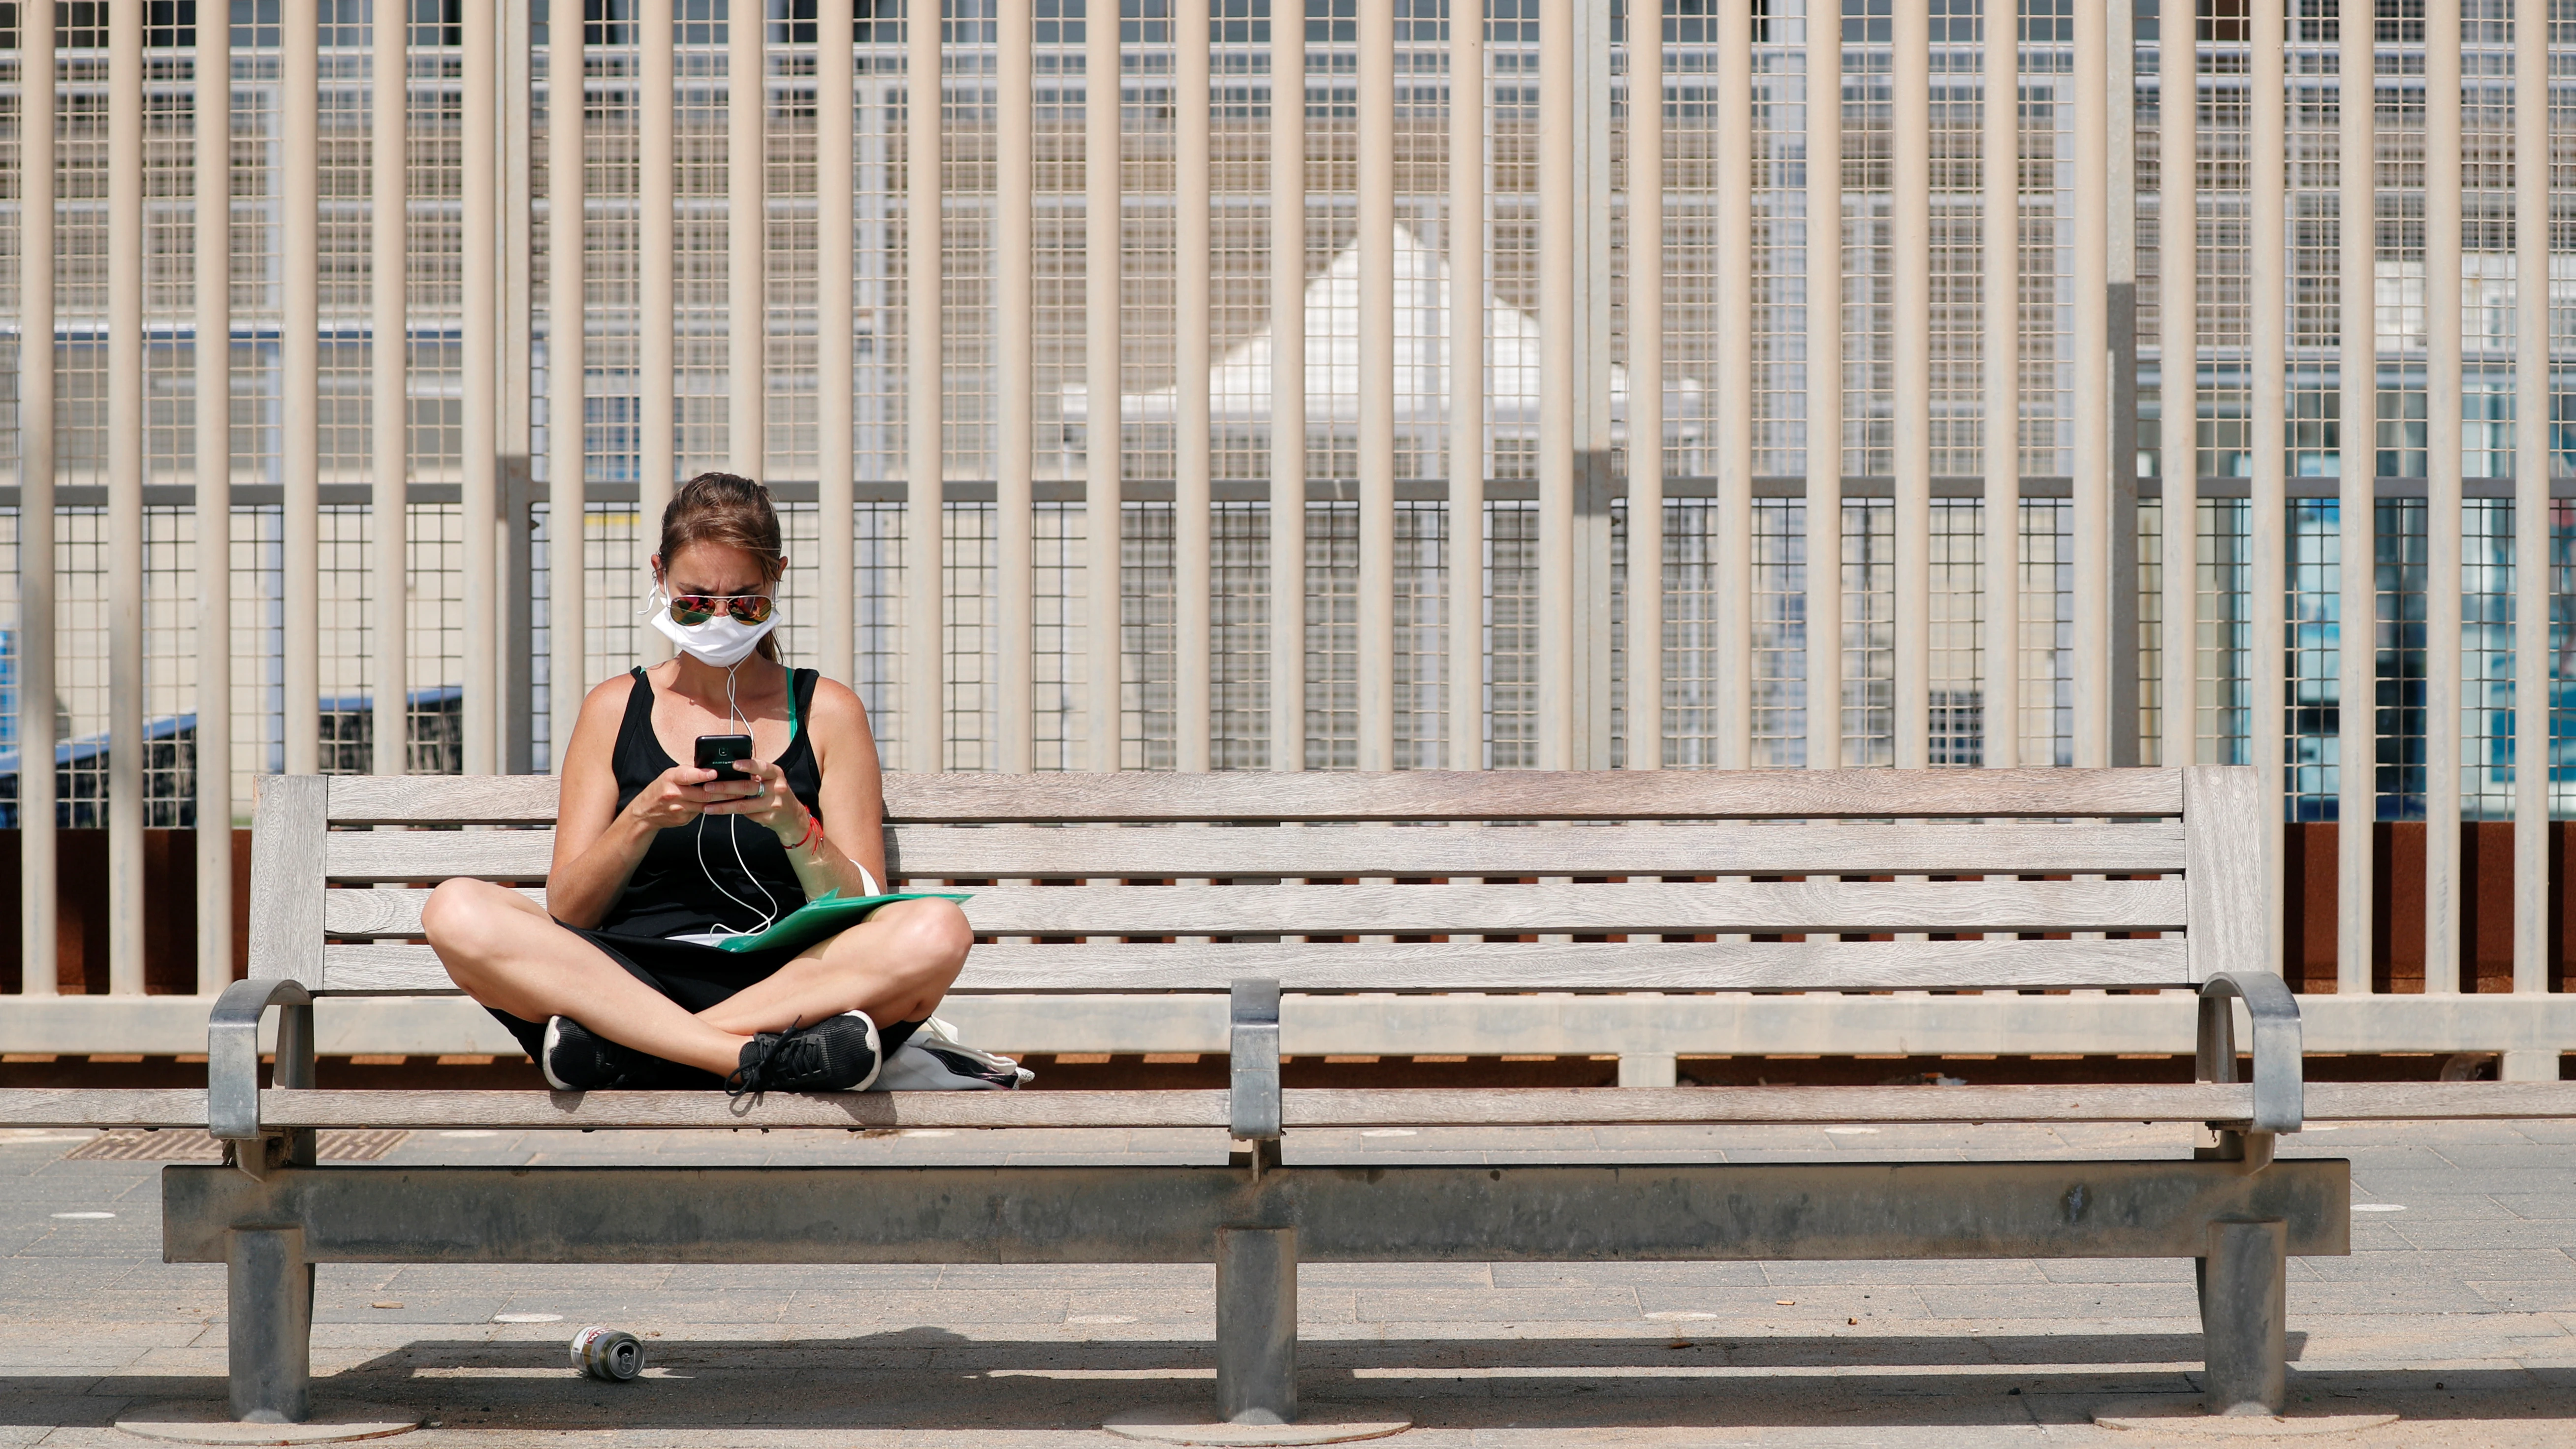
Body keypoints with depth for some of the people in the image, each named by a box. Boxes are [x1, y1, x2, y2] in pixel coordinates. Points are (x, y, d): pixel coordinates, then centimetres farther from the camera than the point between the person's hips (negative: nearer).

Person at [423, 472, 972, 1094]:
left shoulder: (827, 712, 13)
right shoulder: (615, 710, 15)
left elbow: (861, 914, 6)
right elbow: (566, 913, 7)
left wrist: (793, 824, -13)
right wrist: (643, 821, -11)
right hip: (630, 980, 1)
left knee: (938, 932, -32)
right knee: (456, 912, -27)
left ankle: (619, 1049, -33)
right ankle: (757, 1057, -37)